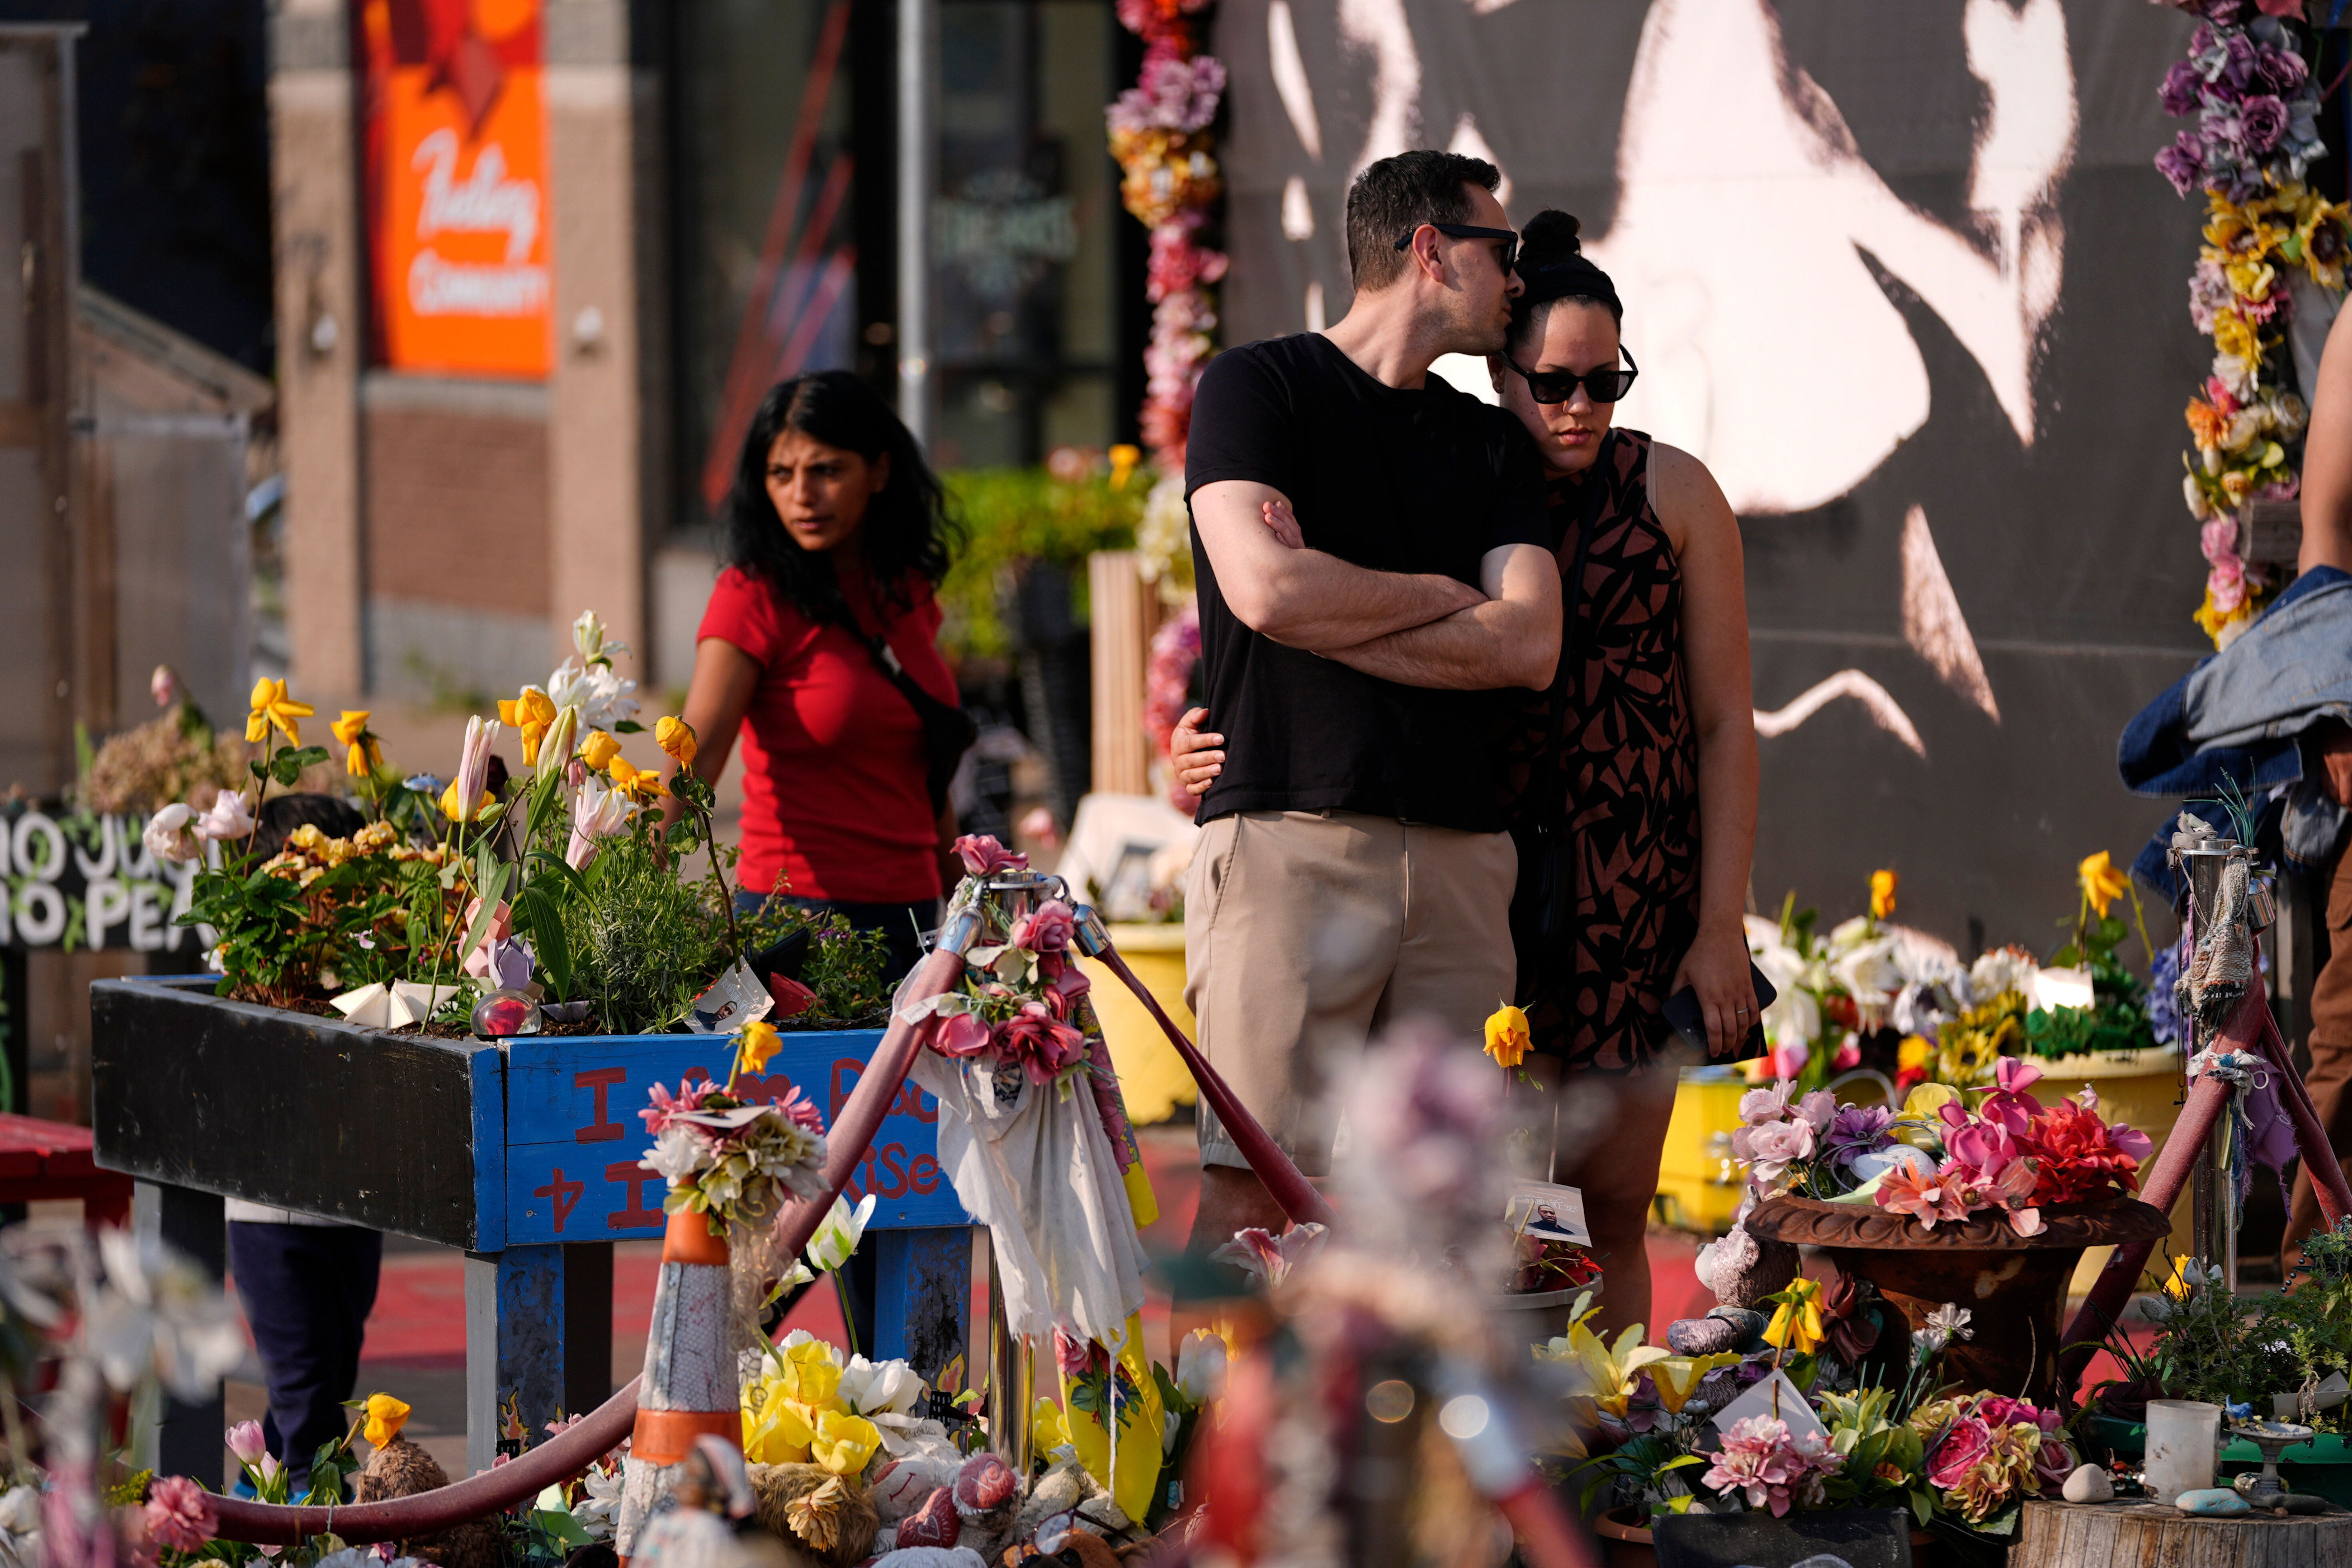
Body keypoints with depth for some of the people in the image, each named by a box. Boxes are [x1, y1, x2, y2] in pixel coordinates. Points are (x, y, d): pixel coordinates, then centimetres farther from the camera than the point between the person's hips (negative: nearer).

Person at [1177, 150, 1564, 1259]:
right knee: (1254, 1188, -12)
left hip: (1460, 850, 5)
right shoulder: (1259, 387, 5)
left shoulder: (1492, 446, 21)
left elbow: (1530, 646, 5)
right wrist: (1440, 595, 4)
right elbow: (1265, 587, -11)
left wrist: (1332, 611, -3)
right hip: (1293, 833, -5)